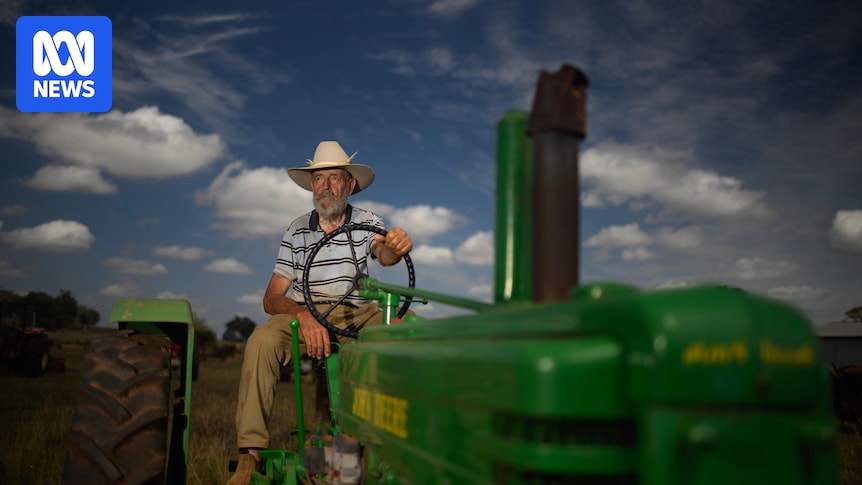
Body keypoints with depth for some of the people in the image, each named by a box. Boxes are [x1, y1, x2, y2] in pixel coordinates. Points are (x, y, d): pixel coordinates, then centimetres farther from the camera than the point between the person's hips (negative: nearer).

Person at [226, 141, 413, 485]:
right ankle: (250, 454, -28)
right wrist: (303, 315, -21)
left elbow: (384, 254, -18)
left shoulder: (368, 223, 7)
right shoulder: (296, 231, 9)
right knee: (262, 340, -31)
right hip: (305, 315, 0)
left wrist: (397, 247, -45)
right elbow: (271, 299, 2)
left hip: (359, 315, 0)